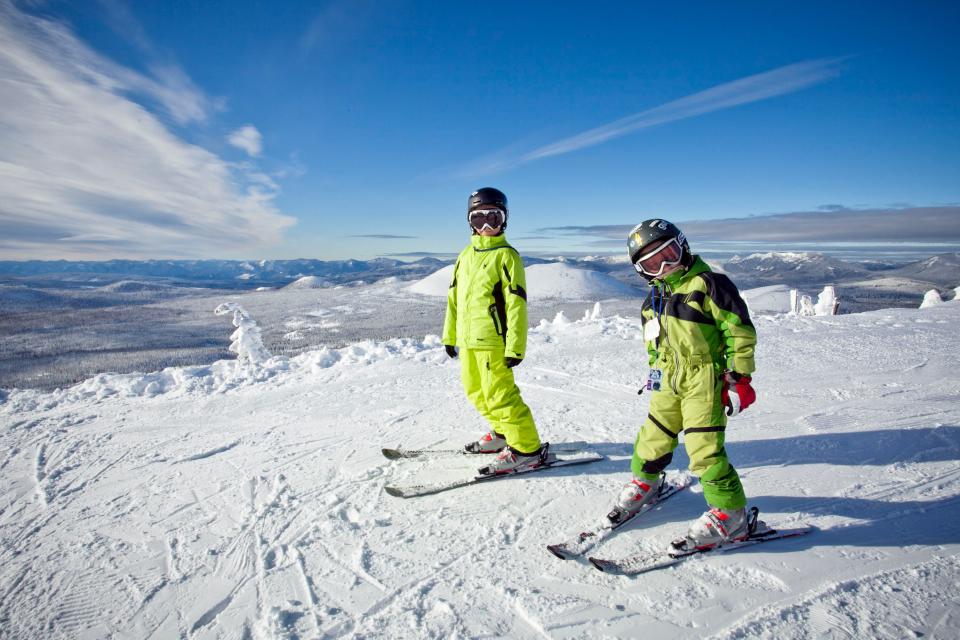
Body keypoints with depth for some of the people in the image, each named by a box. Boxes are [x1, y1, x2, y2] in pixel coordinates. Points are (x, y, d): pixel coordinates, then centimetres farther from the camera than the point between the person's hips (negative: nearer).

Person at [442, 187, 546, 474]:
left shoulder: (507, 255, -8)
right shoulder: (466, 255, 14)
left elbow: (516, 303, -12)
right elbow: (454, 297, 18)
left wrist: (515, 346, -16)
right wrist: (450, 335, 18)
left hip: (492, 340, -8)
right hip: (467, 339, 8)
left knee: (499, 395, -7)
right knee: (475, 391, 18)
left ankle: (527, 449, 6)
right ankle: (502, 432, 36)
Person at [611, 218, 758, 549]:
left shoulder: (708, 284, -12)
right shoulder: (654, 299, 11)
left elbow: (740, 331, -12)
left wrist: (739, 378, -13)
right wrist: (656, 371, 22)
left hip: (705, 379, -7)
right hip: (670, 380, 7)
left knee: (704, 448, -8)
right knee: (653, 436, 15)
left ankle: (729, 513, 11)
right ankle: (643, 483, 40)